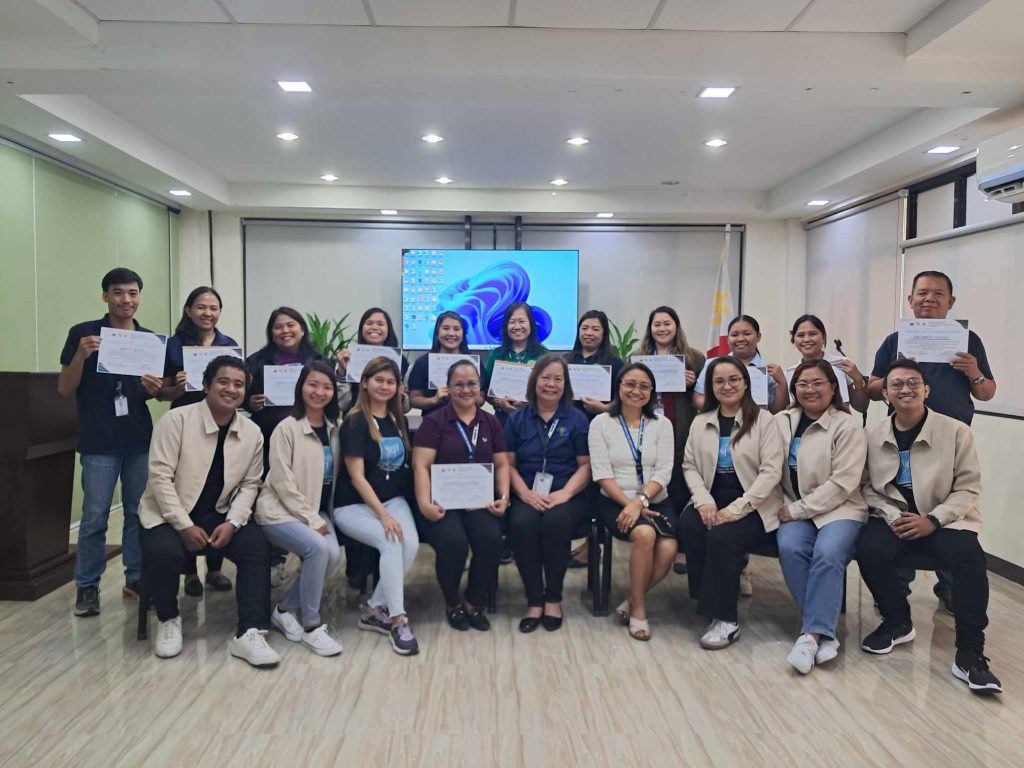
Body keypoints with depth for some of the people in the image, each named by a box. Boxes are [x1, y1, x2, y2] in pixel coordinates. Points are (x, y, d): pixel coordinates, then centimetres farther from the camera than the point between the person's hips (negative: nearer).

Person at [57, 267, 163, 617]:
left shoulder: (151, 339, 8)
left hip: (141, 440, 3)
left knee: (140, 513, 9)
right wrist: (81, 354, -20)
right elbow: (64, 389, -3)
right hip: (99, 442, -3)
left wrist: (155, 388, -8)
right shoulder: (83, 333, -2)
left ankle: (137, 579, 21)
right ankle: (87, 586, 13)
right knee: (94, 518, -1)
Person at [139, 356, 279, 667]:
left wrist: (232, 523, -12)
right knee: (163, 552, -32)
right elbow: (160, 476, -16)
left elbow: (249, 484, 5)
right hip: (169, 515, -3)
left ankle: (249, 633, -17)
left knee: (257, 545, -22)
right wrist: (184, 525, -21)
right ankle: (169, 620, -1)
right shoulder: (177, 419, -12)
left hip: (218, 516, 3)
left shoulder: (252, 433, -1)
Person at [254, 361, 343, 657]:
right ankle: (311, 625, -11)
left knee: (332, 554, -21)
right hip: (280, 511, -5)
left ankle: (285, 609, 2)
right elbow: (282, 482, -14)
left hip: (316, 509, 5)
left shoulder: (334, 427, 5)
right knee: (318, 548, -28)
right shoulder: (286, 428, -11)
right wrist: (311, 520, -16)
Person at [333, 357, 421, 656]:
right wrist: (382, 514, -21)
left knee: (411, 542, -24)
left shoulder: (398, 420, 10)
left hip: (394, 499, 5)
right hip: (354, 506, -5)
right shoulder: (355, 422, -8)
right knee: (392, 542, -31)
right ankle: (397, 618, -20)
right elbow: (357, 476, -13)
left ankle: (375, 609, -9)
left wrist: (390, 510, 2)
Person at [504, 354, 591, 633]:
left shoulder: (577, 419, 9)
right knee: (522, 523, -32)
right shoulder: (517, 419, 12)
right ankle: (534, 600, -17)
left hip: (567, 495, -1)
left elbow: (585, 465, 4)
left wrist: (564, 494, -13)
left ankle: (553, 598, -13)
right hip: (528, 496, 1)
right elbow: (509, 464, 7)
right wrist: (526, 494, -11)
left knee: (555, 522, -33)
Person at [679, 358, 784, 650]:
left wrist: (736, 508, -20)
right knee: (688, 526, -27)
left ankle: (725, 618, -14)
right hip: (712, 500, 4)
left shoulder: (764, 420, -2)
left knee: (722, 536, -30)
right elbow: (689, 465, 8)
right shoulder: (701, 422, 12)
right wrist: (704, 500, -11)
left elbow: (771, 471, -11)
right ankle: (728, 579, -7)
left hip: (754, 507, -4)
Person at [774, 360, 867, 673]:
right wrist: (783, 508, -7)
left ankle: (812, 634, -25)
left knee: (828, 553, -32)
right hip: (793, 510, 3)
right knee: (789, 548, -27)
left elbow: (842, 484, -13)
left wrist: (797, 510, -15)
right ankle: (823, 630, -17)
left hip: (839, 508, -3)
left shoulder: (848, 426, -5)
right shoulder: (781, 422, 9)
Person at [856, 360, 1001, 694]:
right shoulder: (872, 433, 0)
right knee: (869, 551, -28)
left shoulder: (956, 431, -6)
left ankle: (969, 653, -18)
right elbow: (867, 485, 4)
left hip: (945, 519, -1)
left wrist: (933, 520, -18)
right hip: (892, 517, 2)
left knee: (969, 559, -31)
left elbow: (968, 488, -5)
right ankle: (898, 622, 2)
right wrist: (892, 516, -13)